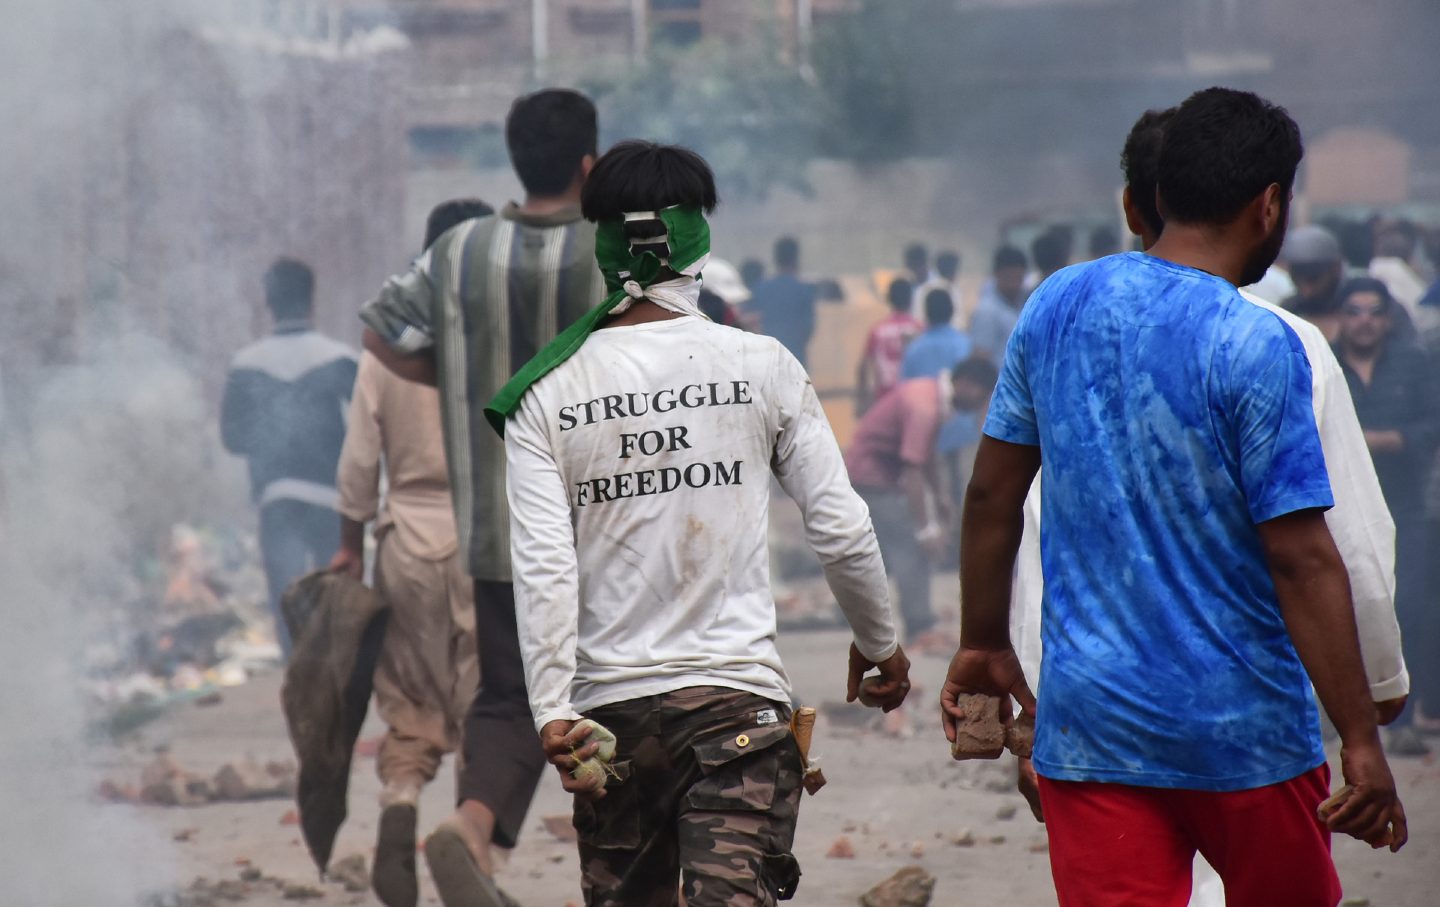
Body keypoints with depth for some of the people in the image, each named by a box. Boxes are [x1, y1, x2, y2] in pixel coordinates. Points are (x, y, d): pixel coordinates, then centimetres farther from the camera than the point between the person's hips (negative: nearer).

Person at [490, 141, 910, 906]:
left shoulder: (546, 393, 1)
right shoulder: (762, 368, -1)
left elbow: (544, 568, -8)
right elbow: (840, 530, 2)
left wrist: (553, 711, -8)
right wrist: (879, 642, 18)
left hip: (610, 705, 2)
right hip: (738, 698, -2)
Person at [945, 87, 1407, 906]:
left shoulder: (1057, 306, 3)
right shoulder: (1257, 346, -14)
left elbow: (992, 492, 11)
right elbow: (1301, 559, -16)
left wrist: (984, 643, 23)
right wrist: (1362, 740, -12)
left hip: (1086, 721, 4)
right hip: (1243, 731, -4)